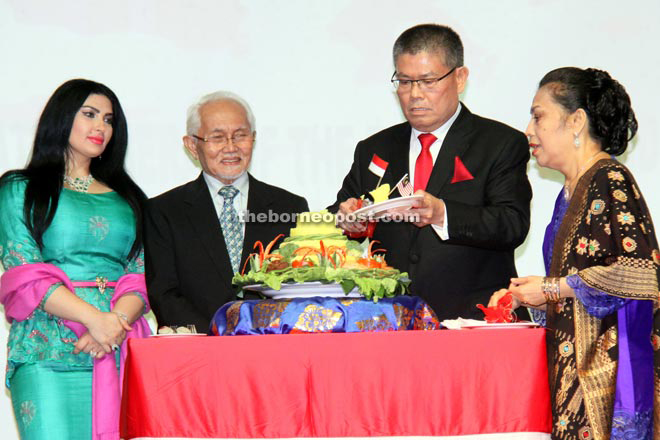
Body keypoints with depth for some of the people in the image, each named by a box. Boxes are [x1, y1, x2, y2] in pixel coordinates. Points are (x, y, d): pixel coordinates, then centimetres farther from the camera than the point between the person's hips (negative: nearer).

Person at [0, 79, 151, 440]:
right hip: (48, 351, -3)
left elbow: (142, 275, 10)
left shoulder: (126, 196, 21)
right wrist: (94, 318, -15)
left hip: (119, 352, 3)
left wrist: (116, 323, -12)